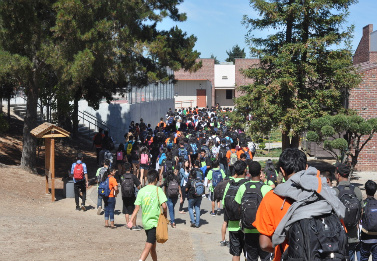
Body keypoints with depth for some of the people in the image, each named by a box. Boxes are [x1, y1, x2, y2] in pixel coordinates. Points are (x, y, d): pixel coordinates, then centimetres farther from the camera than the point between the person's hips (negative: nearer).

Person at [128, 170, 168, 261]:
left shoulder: (141, 191, 5)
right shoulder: (158, 190, -8)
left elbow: (137, 207, -1)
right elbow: (164, 206, -15)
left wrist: (131, 220, -2)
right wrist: (165, 216, 2)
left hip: (145, 222, 5)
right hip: (154, 222, -5)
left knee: (153, 246, 20)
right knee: (148, 247, -10)